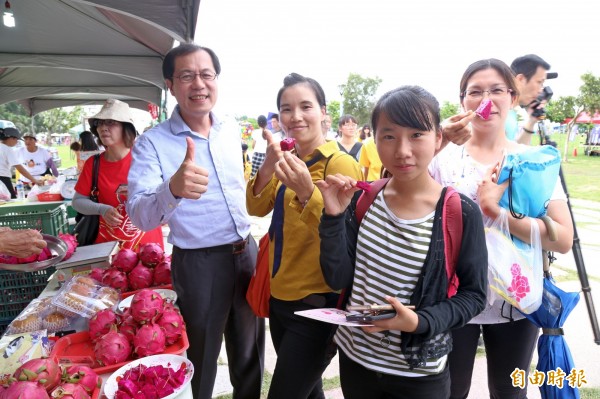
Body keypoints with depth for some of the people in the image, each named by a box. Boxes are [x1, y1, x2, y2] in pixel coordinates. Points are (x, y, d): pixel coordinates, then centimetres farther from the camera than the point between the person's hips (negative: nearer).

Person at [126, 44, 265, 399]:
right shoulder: (153, 142, -13)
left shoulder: (232, 130, 2)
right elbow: (140, 216, -25)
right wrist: (173, 189, -45)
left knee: (250, 353, 21)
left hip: (247, 251, 5)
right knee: (201, 361, 13)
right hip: (197, 263, -4)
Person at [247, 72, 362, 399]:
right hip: (279, 297, 7)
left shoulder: (340, 163, -17)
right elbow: (257, 210, 0)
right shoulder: (289, 160, 6)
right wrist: (268, 167, -16)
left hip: (317, 306, -7)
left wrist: (307, 192, -39)